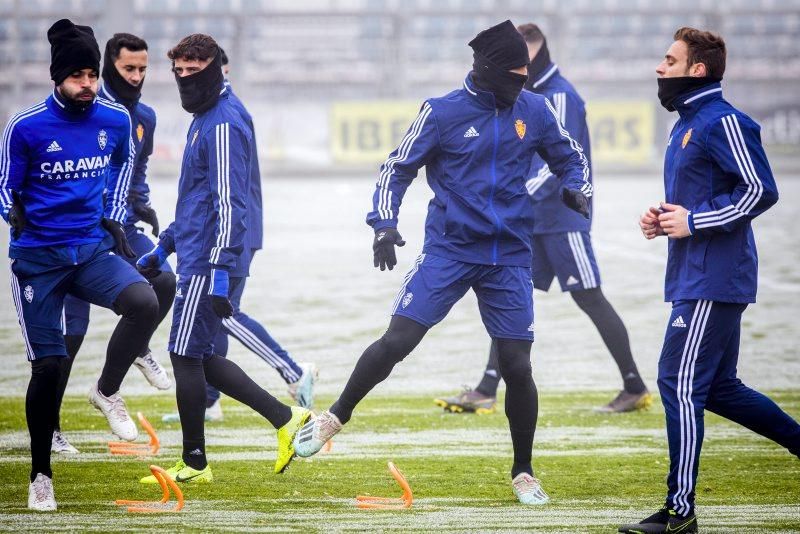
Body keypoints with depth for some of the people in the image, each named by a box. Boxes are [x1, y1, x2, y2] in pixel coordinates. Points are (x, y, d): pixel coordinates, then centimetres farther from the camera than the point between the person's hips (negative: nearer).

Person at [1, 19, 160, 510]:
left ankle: (107, 391, -1)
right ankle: (41, 476, 15)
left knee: (144, 302, -27)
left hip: (93, 248, 2)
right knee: (48, 365, -2)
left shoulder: (116, 119, -1)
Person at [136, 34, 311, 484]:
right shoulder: (204, 122, 18)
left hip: (208, 266, -10)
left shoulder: (222, 126, -15)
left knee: (186, 355, -4)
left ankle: (195, 464, 5)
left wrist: (219, 271, -27)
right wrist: (163, 248, 29)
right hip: (197, 261, 10)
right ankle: (285, 418, 15)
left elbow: (228, 203, -22)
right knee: (200, 359, 12)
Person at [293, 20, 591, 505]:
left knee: (517, 367, -1)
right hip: (448, 250, -2)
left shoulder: (535, 111, 2)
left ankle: (523, 474, 15)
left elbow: (571, 158, 16)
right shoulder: (444, 113, -5)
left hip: (509, 258, 2)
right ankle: (336, 417, 10)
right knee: (397, 341, -12)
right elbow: (398, 168, 4)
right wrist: (384, 225, -9)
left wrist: (576, 190, -5)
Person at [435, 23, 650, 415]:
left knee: (589, 298, -3)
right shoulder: (530, 96, 13)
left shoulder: (560, 96, -14)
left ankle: (635, 389, 7)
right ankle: (486, 392, -1)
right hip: (532, 221, 9)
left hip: (563, 220, -9)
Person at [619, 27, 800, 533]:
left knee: (680, 384, -10)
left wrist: (694, 222, -18)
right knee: (718, 388, 15)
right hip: (697, 278, 11)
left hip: (713, 281, -11)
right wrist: (665, 220, 9)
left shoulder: (723, 122, -14)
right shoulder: (688, 125, 17)